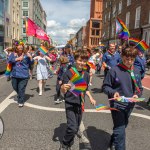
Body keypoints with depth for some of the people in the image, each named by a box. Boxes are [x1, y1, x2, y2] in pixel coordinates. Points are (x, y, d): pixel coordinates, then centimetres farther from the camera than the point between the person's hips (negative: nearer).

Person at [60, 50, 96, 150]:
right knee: (72, 128, -15)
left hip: (80, 104, 6)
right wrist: (63, 87, -34)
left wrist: (90, 98, 6)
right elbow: (63, 91, -13)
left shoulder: (86, 75, 4)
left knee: (76, 128, 14)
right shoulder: (69, 73, -13)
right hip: (70, 104, -5)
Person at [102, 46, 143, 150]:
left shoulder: (136, 71, -1)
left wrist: (137, 95, -15)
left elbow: (139, 89, 6)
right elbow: (105, 87, -9)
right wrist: (113, 92, -27)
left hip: (129, 105, 6)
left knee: (123, 126, 25)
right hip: (117, 104, -6)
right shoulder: (114, 70, -15)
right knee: (120, 131, -7)